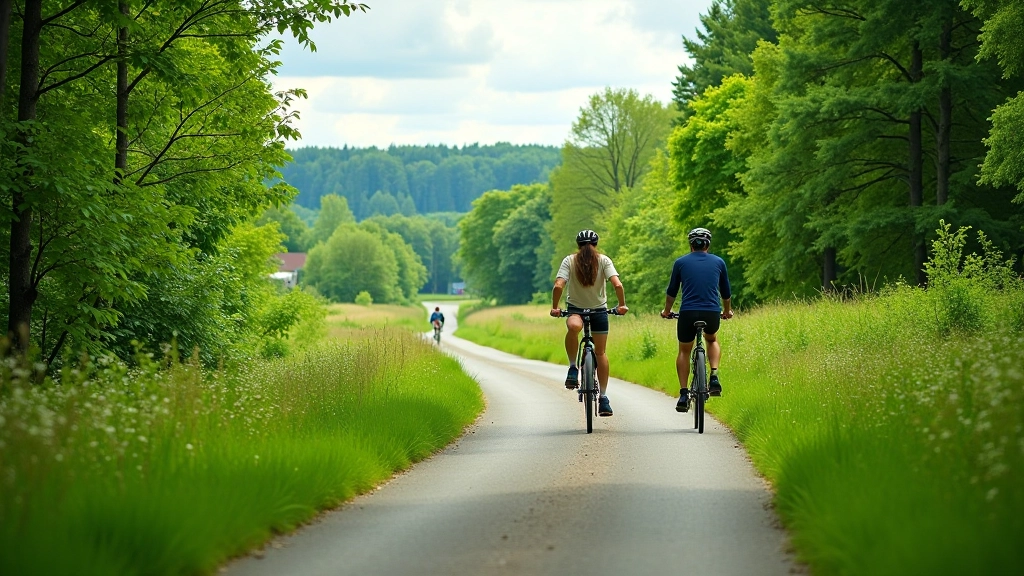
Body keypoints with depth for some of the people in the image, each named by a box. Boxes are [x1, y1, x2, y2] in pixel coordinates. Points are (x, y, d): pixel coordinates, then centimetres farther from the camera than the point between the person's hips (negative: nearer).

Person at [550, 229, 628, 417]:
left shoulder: (569, 261, -5)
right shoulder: (604, 260, -5)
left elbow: (558, 286, -17)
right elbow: (617, 285, -17)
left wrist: (554, 308, -7)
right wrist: (622, 305, -6)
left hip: (575, 307, -1)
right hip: (599, 309, 1)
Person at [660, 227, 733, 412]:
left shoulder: (681, 262, 9)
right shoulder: (718, 262, 13)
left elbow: (672, 290, 18)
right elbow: (726, 292, 23)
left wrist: (667, 310, 36)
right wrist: (727, 311, 41)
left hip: (688, 312, -1)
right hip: (712, 313, 1)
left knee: (684, 351, 18)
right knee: (712, 340, 31)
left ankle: (683, 395, 8)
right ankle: (714, 377, 9)